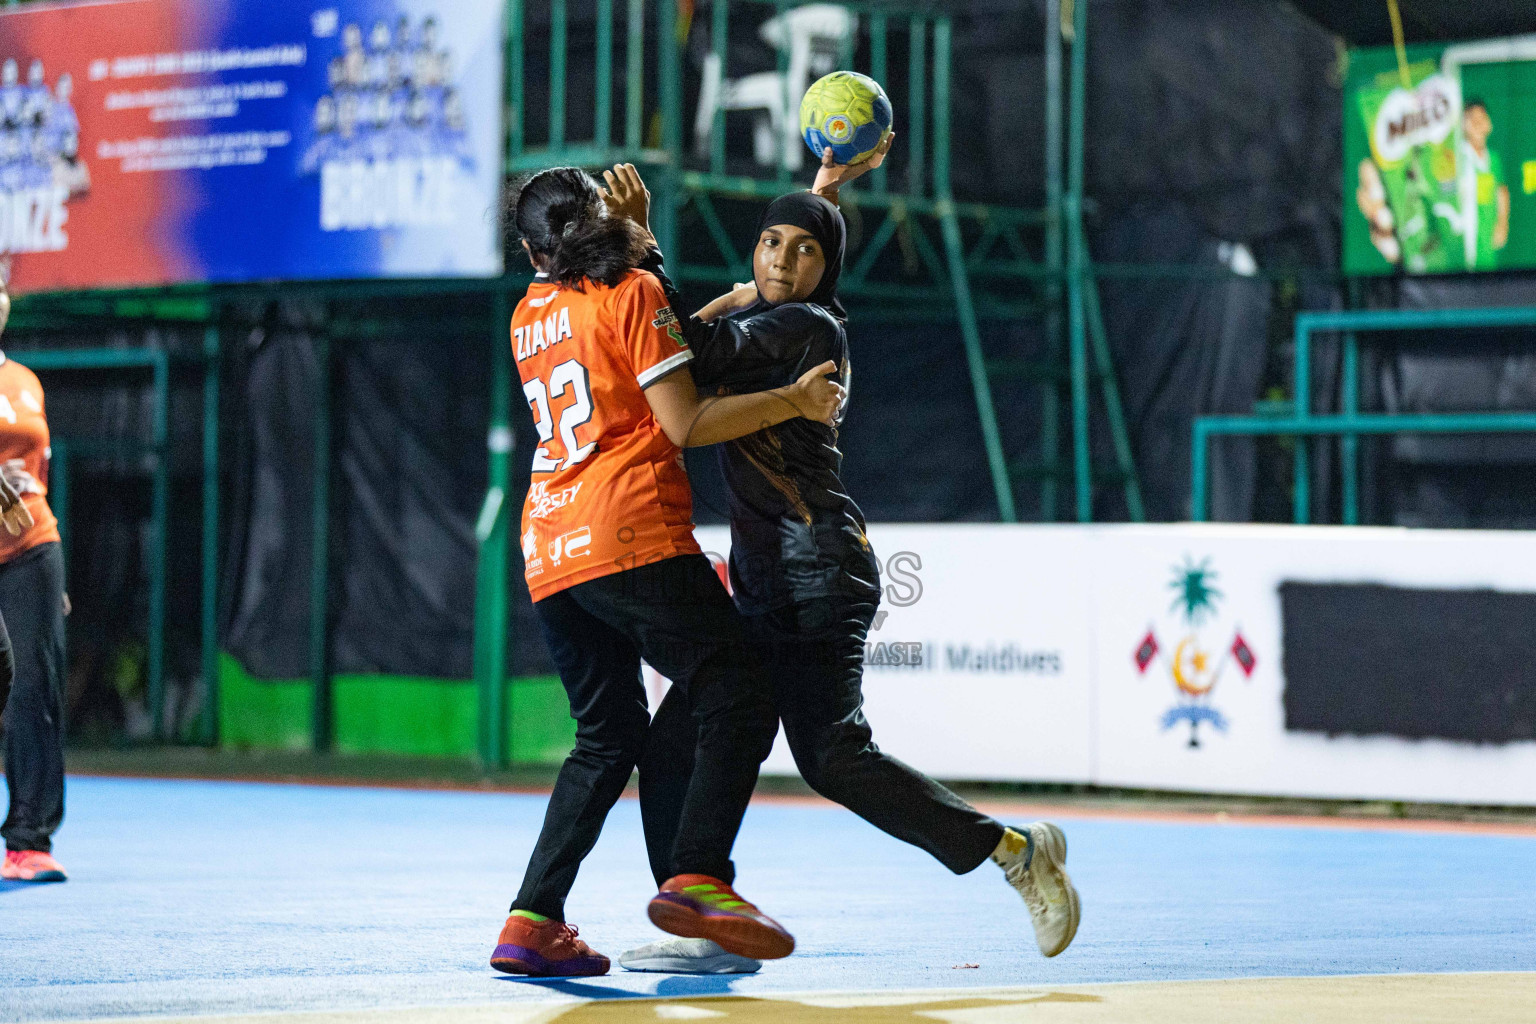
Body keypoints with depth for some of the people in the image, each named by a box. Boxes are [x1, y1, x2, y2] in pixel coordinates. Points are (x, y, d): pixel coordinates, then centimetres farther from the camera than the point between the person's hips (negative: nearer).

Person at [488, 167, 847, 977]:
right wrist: (792, 400, -1)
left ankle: (533, 920, 5)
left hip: (549, 555, 7)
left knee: (609, 736, 14)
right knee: (738, 702, -7)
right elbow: (684, 425, -6)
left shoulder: (530, 317, 19)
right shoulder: (635, 295, 0)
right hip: (630, 536, -7)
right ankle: (697, 878, -26)